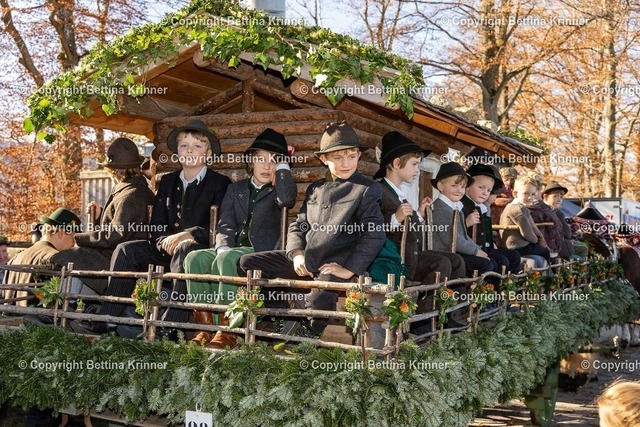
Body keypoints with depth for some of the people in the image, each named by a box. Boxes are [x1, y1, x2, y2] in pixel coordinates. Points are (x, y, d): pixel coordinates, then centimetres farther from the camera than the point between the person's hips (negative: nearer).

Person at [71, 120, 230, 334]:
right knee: (126, 249, -12)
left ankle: (171, 327, -43)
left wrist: (187, 235, -23)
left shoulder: (219, 183, 1)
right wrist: (166, 242, -10)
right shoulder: (167, 182, 17)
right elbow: (156, 225, 12)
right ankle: (107, 320, -16)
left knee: (184, 249, -37)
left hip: (203, 249, -6)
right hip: (168, 250, 6)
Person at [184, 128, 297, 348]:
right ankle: (205, 327, -25)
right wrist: (223, 246, -12)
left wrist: (282, 164, -5)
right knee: (195, 257, -24)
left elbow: (287, 199, -17)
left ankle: (227, 331, -32)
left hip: (260, 252, -4)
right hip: (232, 249, 5)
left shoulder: (276, 191, 10)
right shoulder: (235, 188, 22)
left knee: (227, 259, -35)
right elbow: (225, 223, 9)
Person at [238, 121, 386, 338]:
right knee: (247, 263, 0)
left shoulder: (367, 190, -2)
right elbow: (298, 226, 16)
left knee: (319, 298, -36)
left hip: (335, 265, -6)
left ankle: (306, 336, -2)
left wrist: (349, 269, -16)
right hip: (304, 261, 6)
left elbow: (374, 235, -10)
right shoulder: (315, 189, 18)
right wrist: (297, 254, -5)